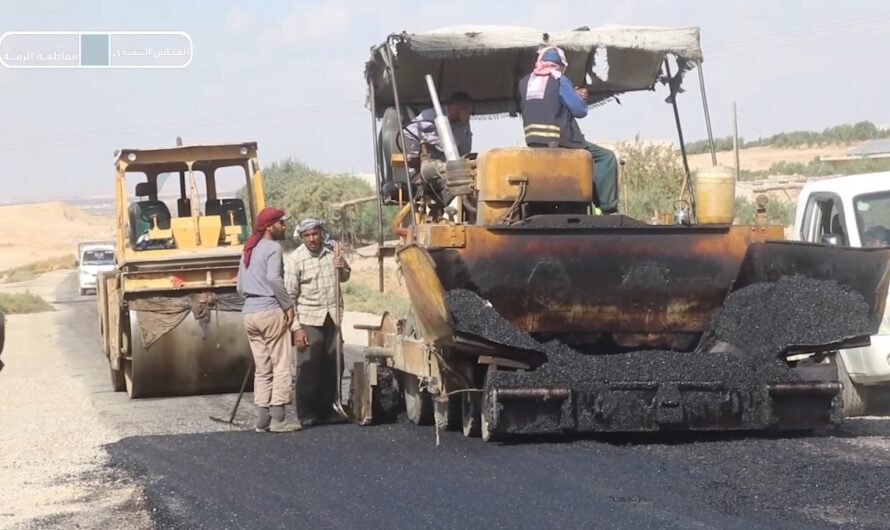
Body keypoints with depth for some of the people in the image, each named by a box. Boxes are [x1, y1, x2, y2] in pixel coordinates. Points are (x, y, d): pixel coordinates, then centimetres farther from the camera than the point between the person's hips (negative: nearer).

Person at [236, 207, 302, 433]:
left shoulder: (248, 251, 20)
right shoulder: (272, 248, -6)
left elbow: (240, 287, 22)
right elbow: (274, 279, -20)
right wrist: (288, 305, -14)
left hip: (250, 313, 8)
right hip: (270, 311, -8)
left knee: (262, 369, 10)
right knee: (281, 365, -5)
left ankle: (262, 419, 8)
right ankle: (278, 418, -9)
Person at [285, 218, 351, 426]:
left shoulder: (332, 253, 5)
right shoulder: (295, 259, -9)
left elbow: (344, 278, 23)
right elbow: (290, 296, -10)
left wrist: (343, 268, -2)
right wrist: (296, 328, -15)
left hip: (332, 318, 5)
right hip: (309, 321, -5)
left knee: (333, 366, 7)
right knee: (308, 369, -7)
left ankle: (327, 410, 18)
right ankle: (307, 415, -1)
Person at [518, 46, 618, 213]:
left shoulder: (524, 82, 14)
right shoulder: (559, 81, -4)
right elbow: (580, 110, -7)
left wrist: (576, 96, 16)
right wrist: (580, 97, 13)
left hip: (533, 143, 7)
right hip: (560, 142, -7)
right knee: (605, 158, 2)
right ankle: (607, 209, -6)